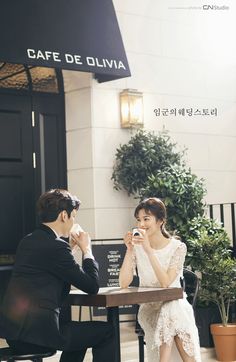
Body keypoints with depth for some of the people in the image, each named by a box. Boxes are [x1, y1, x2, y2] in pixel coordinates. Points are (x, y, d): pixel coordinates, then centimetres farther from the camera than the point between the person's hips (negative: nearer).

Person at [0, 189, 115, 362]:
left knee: (81, 331, 31)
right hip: (36, 333, -9)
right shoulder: (56, 246, -14)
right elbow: (92, 286, -7)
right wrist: (86, 249, 5)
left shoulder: (28, 241, 13)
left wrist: (71, 248, 21)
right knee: (107, 331, 4)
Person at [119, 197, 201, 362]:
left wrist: (148, 250, -26)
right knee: (167, 316, -32)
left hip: (175, 304, -1)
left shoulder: (178, 247, -6)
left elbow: (166, 282, -21)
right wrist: (129, 250, -18)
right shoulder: (137, 247, 1)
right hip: (149, 307, 1)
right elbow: (124, 283, -11)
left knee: (170, 313, -35)